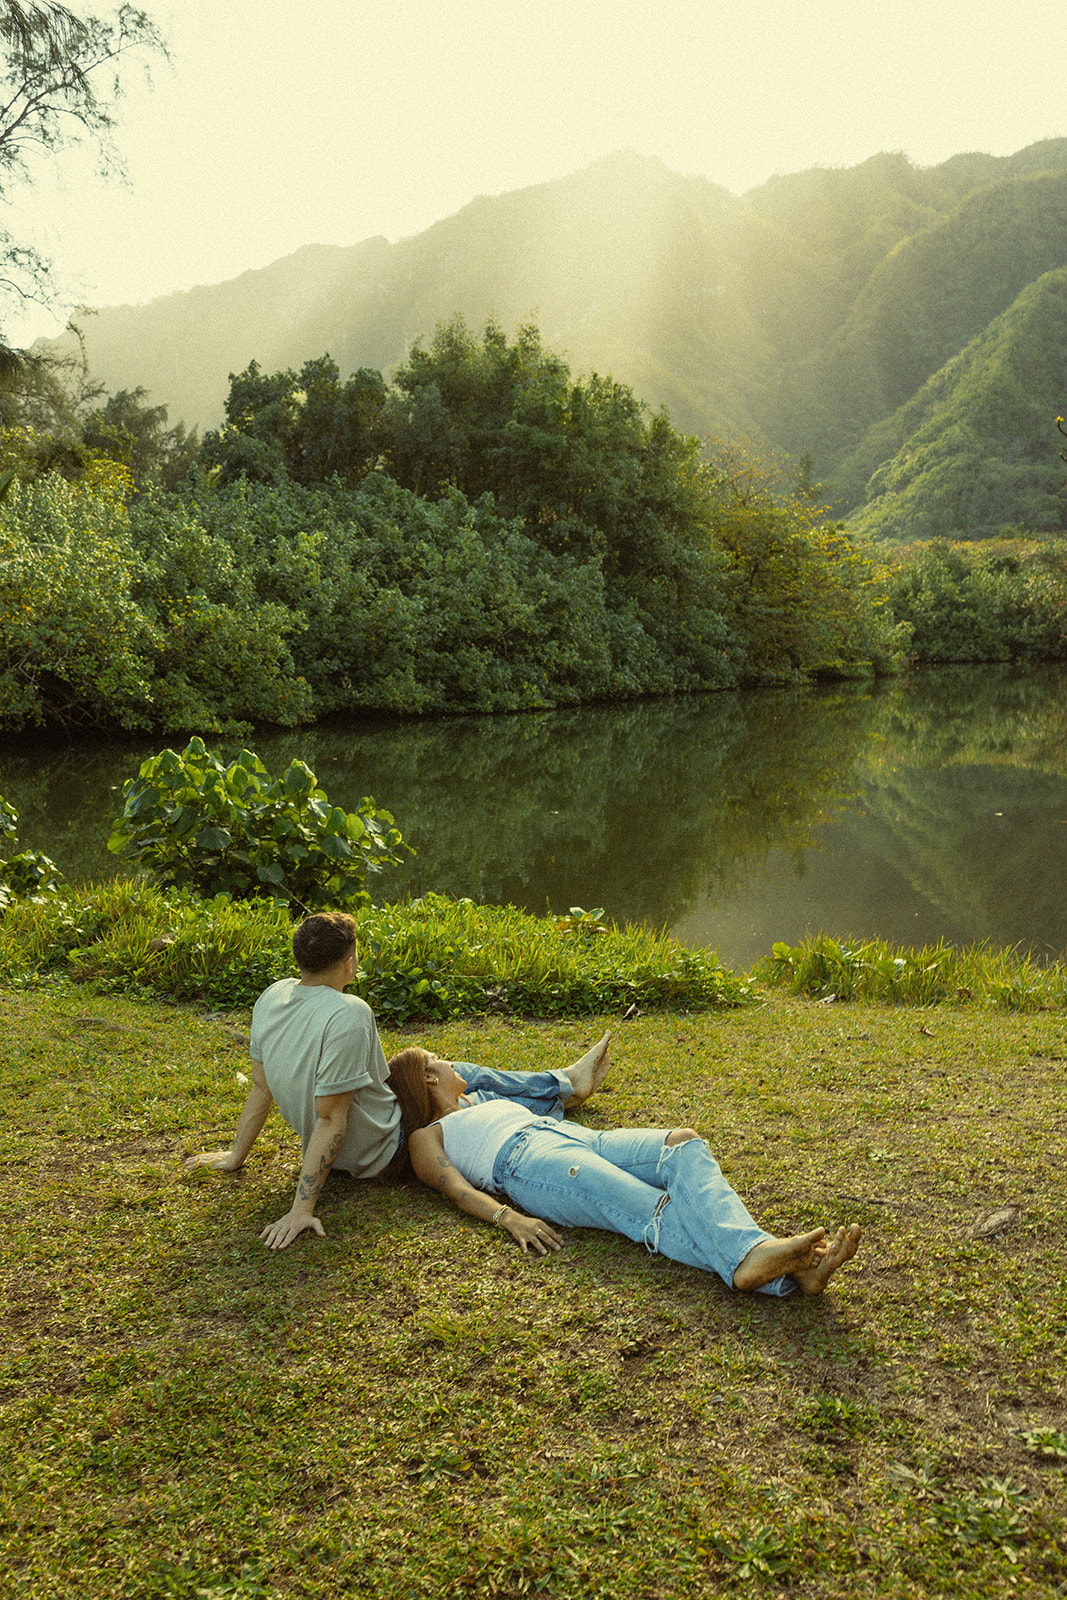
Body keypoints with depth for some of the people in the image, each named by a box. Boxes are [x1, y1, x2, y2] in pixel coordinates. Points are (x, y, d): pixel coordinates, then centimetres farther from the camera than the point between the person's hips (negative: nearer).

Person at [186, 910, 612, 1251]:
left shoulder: (271, 997, -10)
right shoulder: (348, 1014, -35)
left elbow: (261, 1087, -1)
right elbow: (329, 1120, -33)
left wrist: (237, 1155, 10)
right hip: (382, 1153, -8)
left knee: (462, 1074, 23)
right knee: (495, 1097, 13)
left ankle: (567, 1079, 42)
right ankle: (566, 1090, 41)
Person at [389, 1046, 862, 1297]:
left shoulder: (489, 1106, 42)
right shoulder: (427, 1137, 21)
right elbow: (456, 1188, 1)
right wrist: (508, 1217, -19)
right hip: (526, 1161, -6)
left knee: (686, 1149, -25)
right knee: (650, 1210, -34)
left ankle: (754, 1254, -52)